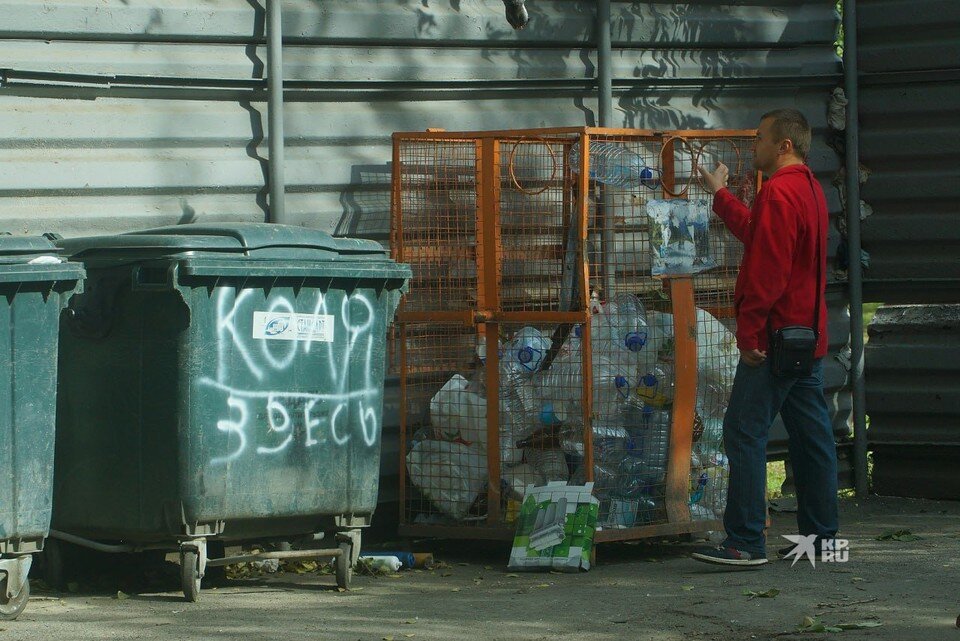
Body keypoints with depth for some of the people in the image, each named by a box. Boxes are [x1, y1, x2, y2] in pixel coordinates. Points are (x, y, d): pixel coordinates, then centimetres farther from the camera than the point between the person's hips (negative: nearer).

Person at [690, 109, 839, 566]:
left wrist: (749, 334, -19)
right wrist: (719, 195, 41)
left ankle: (745, 542, -11)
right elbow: (757, 234, 30)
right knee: (811, 435, 11)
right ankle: (819, 536, 14)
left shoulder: (779, 192, -15)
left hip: (777, 338, -10)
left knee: (744, 433, -8)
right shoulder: (809, 189, 16)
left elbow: (767, 270, -21)